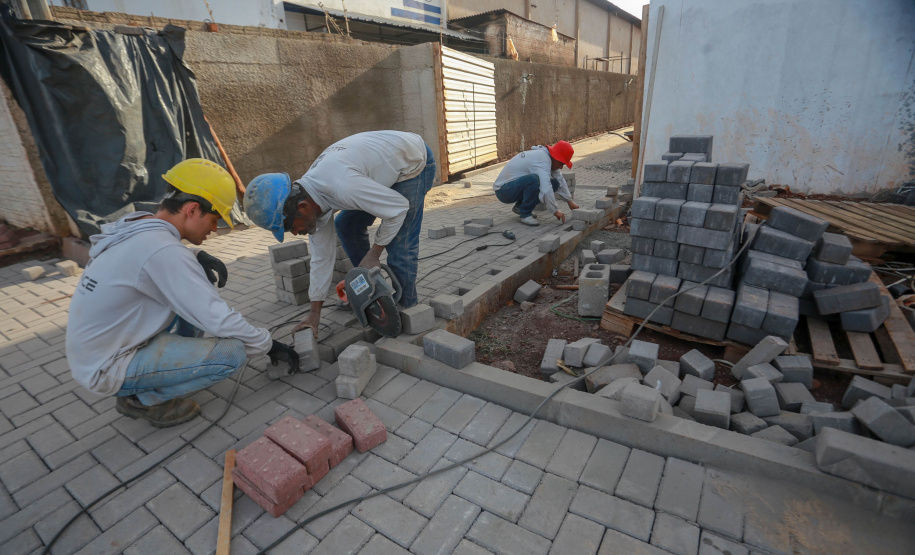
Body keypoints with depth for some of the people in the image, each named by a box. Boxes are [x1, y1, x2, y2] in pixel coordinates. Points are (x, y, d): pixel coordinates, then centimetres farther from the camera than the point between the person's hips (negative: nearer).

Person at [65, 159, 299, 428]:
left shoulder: (138, 226, 0)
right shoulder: (163, 250, -27)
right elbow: (219, 320, -26)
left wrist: (198, 263, -3)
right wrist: (268, 345, -13)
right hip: (106, 369, -9)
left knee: (202, 282, 5)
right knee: (234, 352, -18)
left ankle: (177, 363, 11)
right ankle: (142, 399, 0)